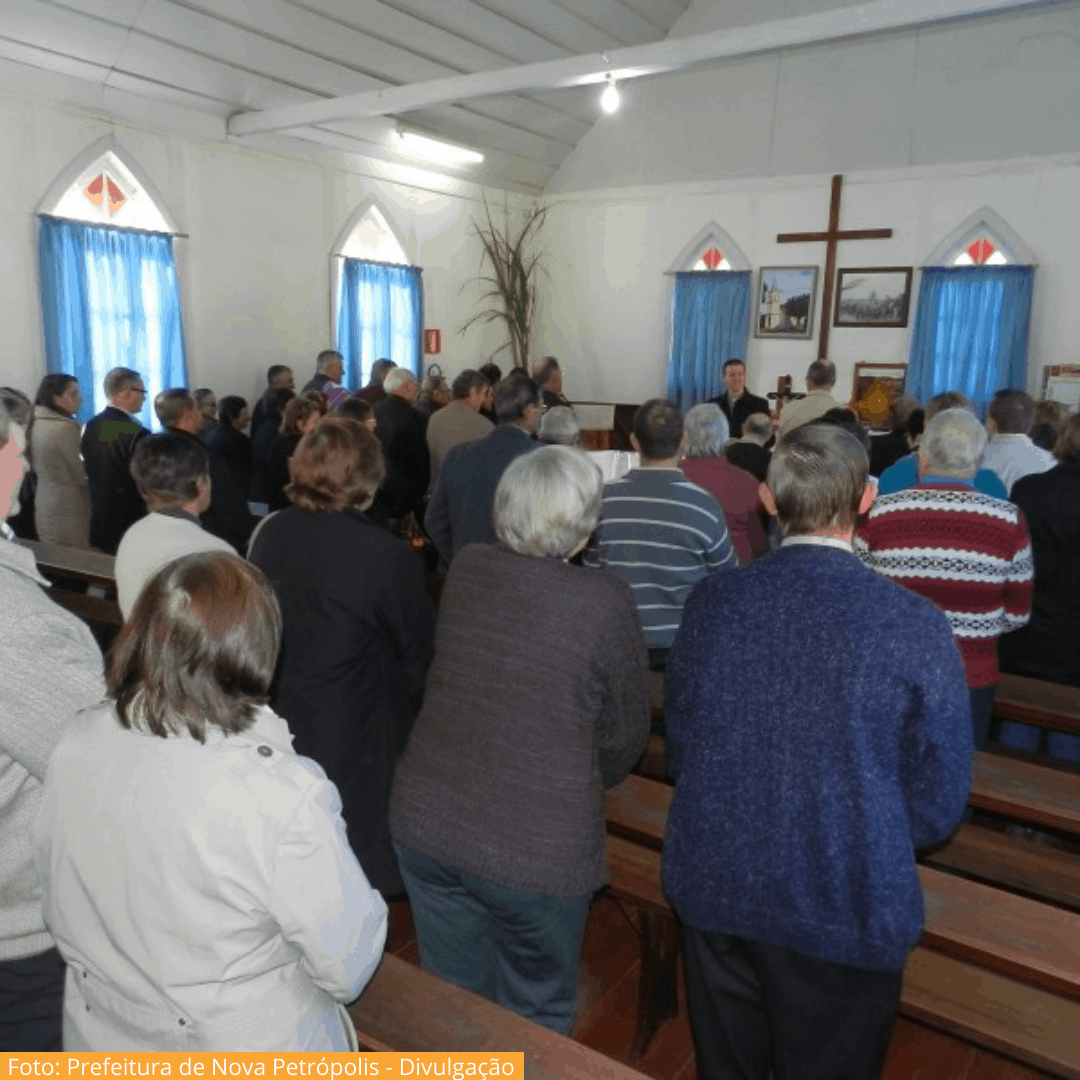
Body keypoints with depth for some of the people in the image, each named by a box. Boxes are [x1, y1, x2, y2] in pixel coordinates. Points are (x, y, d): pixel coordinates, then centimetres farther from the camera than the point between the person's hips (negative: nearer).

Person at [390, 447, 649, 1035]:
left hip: (424, 821, 5)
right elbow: (624, 733, -7)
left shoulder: (465, 569, -5)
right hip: (538, 848, -4)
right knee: (535, 1015, 20)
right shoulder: (605, 602, -18)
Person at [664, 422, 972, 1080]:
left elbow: (681, 751, 1)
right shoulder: (915, 627, -20)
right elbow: (938, 806, -10)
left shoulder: (711, 602, -11)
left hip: (714, 893, 3)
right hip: (845, 914, -2)